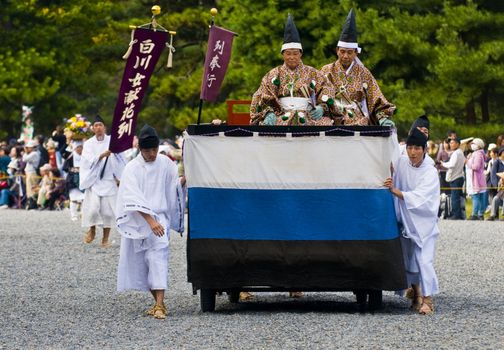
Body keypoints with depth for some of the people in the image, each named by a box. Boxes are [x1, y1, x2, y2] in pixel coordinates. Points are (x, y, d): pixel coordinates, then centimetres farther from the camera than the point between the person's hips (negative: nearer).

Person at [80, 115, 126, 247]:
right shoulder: (88, 144, 4)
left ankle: (105, 238, 9)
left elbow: (119, 160, 1)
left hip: (109, 180, 0)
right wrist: (103, 155, -22)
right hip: (93, 180, 0)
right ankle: (92, 230, 15)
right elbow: (89, 161, -9)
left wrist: (119, 177, -8)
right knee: (93, 207, -12)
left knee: (107, 210, -2)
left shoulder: (112, 141, 1)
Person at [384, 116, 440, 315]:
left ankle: (428, 299, -10)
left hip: (424, 221, -5)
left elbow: (417, 198, -27)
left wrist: (396, 191, -37)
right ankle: (416, 295, 24)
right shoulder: (401, 163, -2)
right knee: (409, 259, 10)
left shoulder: (430, 172, -15)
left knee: (424, 259, -14)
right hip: (406, 220, 5)